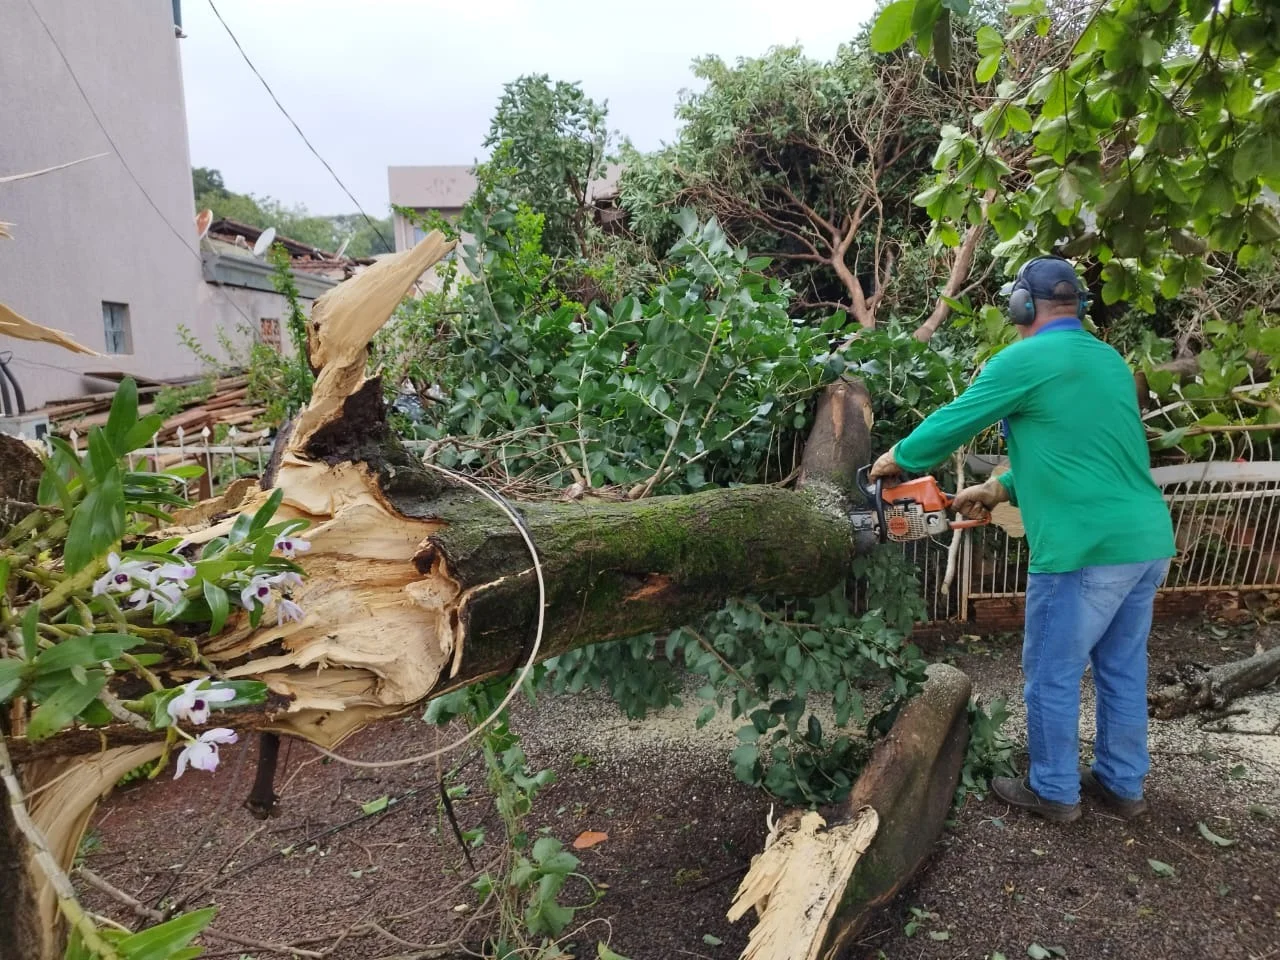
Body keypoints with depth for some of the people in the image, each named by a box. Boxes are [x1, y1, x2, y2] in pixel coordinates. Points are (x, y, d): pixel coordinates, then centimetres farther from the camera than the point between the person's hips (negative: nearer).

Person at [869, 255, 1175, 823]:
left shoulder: (1025, 360, -10)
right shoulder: (1110, 360, 15)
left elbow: (953, 423, -3)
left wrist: (897, 460, 14)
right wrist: (997, 490, 23)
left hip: (1085, 549, -8)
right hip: (1149, 539, 9)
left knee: (1052, 675, 8)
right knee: (1123, 670, 20)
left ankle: (1053, 792, 23)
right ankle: (1122, 784, 34)